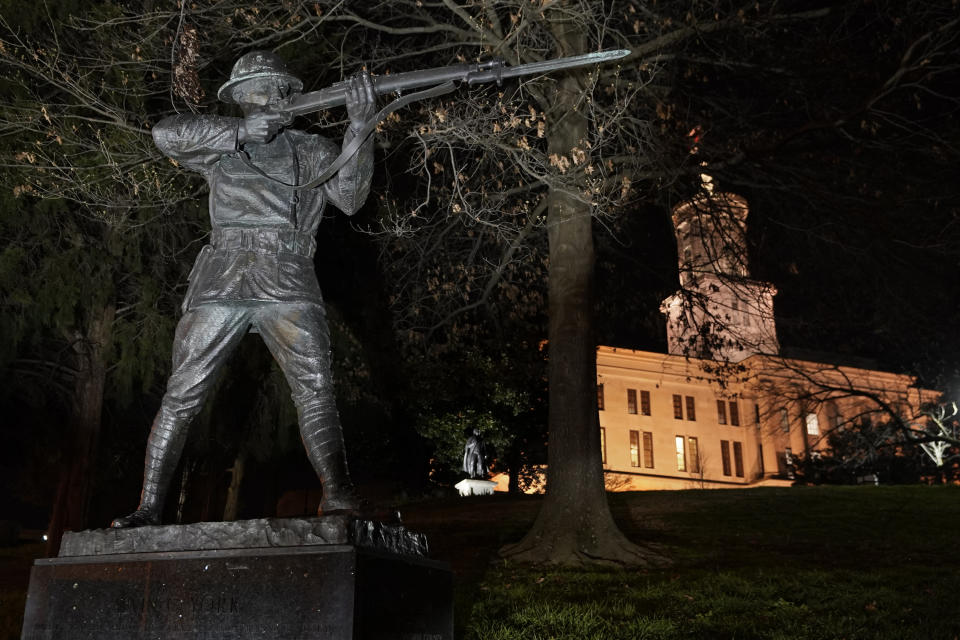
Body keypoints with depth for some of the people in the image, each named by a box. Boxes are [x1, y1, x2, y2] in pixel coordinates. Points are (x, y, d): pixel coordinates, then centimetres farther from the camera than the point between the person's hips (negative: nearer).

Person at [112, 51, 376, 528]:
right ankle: (149, 508, 9)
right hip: (220, 285, 1)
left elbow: (349, 197, 4)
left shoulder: (312, 150, 19)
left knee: (315, 388, -17)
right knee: (182, 395, 0)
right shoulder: (221, 144, 20)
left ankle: (338, 500, -21)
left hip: (289, 286, 0)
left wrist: (359, 125, -8)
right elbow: (165, 133, 3)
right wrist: (240, 130, -4)